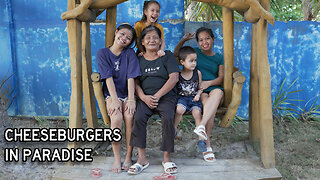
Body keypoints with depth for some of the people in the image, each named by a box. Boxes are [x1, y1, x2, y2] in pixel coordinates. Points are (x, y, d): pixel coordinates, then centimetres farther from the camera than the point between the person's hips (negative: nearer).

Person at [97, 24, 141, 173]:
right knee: (116, 118, -28)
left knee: (130, 116, -27)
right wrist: (114, 100, -18)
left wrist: (131, 100, -18)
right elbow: (108, 78, -8)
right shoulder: (103, 53, 2)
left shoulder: (130, 53, 2)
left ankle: (128, 157, -14)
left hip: (127, 94, 1)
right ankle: (117, 158, -15)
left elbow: (131, 77, -8)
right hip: (112, 94, 0)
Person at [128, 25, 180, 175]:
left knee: (168, 118, -29)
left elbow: (174, 78, -3)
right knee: (138, 118, -26)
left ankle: (166, 158, -14)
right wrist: (144, 97, -10)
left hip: (166, 96, -2)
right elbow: (135, 83, 10)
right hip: (145, 98, 2)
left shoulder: (167, 56, 8)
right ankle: (142, 158, -16)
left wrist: (157, 95, -11)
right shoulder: (139, 60, 15)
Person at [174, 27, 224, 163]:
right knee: (208, 104, -35)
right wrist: (183, 40, 2)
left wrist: (208, 83, -13)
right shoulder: (195, 52, 18)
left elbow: (221, 78, 7)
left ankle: (201, 126, -48)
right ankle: (207, 146, -35)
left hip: (214, 88, 1)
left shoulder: (219, 57, 18)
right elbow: (175, 55, 15)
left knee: (218, 92, -37)